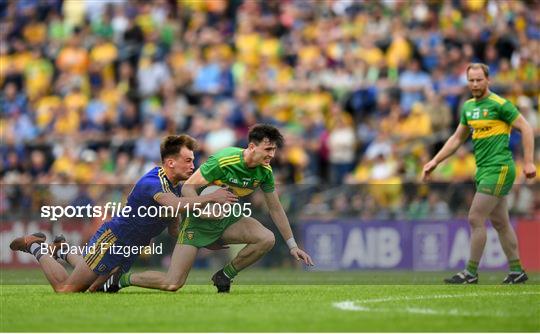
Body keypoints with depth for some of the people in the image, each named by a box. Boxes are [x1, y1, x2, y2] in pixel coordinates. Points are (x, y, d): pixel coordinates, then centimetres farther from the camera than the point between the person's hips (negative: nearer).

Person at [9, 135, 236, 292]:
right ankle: (36, 246, 17)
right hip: (112, 239, -9)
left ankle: (61, 251, 38)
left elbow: (174, 230, 11)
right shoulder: (151, 183, -28)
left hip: (129, 248, 9)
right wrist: (211, 197, -47)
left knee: (90, 289, 19)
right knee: (65, 289, -4)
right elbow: (176, 205, -48)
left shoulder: (176, 187, 3)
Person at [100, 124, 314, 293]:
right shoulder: (223, 161, -27)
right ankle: (122, 279, 11)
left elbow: (275, 209, 5)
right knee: (173, 284, -15)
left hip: (228, 219, 6)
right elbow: (188, 187, -22)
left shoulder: (264, 171, -8)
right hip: (199, 220, -6)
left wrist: (292, 245, 6)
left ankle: (224, 276, 1)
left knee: (267, 238, -20)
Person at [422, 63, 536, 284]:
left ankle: (471, 273, -2)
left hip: (498, 169, -8)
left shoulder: (499, 104, -11)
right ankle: (517, 271, 17)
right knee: (500, 222, 10)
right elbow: (457, 139, 21)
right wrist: (434, 162, 16)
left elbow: (525, 128, -10)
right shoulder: (468, 106, 13)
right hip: (484, 170, 8)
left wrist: (528, 162, -16)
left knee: (475, 219, -9)